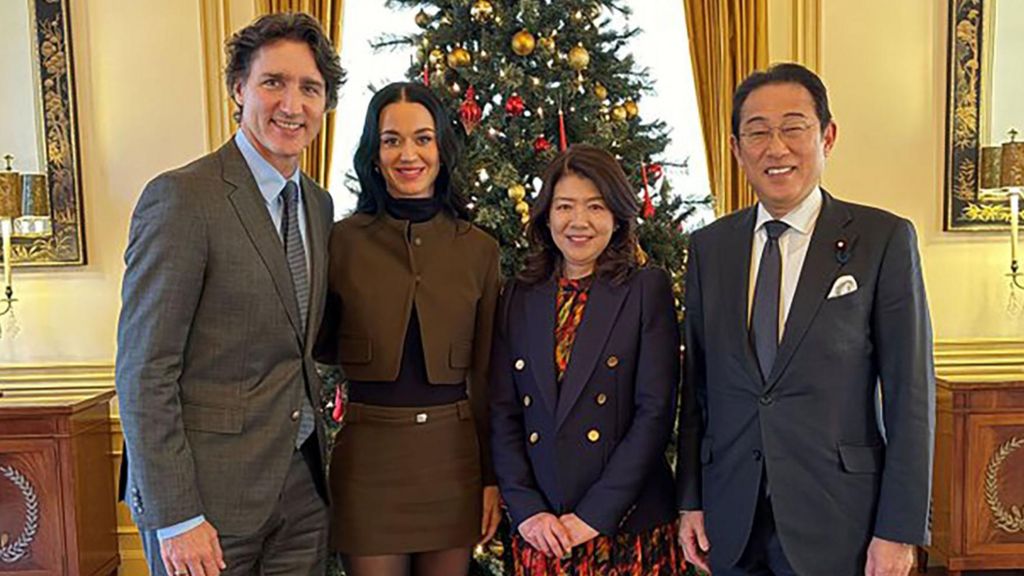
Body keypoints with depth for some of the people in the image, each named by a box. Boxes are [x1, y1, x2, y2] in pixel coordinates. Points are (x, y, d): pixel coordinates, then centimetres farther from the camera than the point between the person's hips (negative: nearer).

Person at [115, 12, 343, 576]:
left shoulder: (318, 203, 8)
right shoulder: (181, 197, -15)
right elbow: (143, 370, -15)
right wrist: (174, 517, -16)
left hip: (302, 482, 7)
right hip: (209, 489, -6)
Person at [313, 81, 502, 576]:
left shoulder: (478, 249, 2)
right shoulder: (343, 240, -2)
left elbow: (486, 376, 5)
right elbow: (320, 346, 8)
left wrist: (493, 477, 5)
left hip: (453, 454, 2)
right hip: (369, 455, -1)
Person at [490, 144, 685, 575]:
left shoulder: (648, 289, -4)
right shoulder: (519, 297, 5)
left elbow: (656, 411, -10)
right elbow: (503, 413, 3)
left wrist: (594, 515, -13)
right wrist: (526, 509, -7)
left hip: (628, 525, -2)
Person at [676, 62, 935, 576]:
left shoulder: (884, 239, -6)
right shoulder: (708, 247, 4)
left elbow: (911, 395, -6)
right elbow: (695, 383, 5)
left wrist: (899, 530, -9)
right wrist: (690, 500, 4)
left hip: (837, 524, -2)